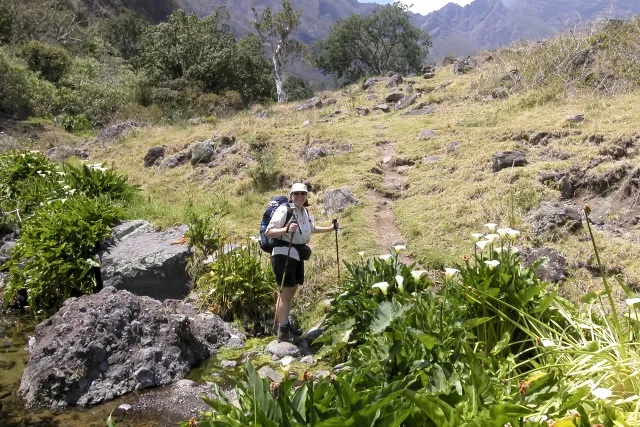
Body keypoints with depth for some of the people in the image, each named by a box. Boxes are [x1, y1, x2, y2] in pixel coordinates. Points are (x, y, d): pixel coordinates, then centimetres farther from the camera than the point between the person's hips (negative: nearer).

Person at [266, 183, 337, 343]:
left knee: (292, 291, 18)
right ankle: (282, 332, -4)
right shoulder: (284, 210, -15)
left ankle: (285, 324, 32)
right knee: (286, 292, -8)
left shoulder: (304, 211, 12)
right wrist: (286, 229, -35)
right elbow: (268, 232, -20)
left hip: (298, 255, 9)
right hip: (283, 254, -9)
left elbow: (311, 228, 32)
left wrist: (329, 229, 30)